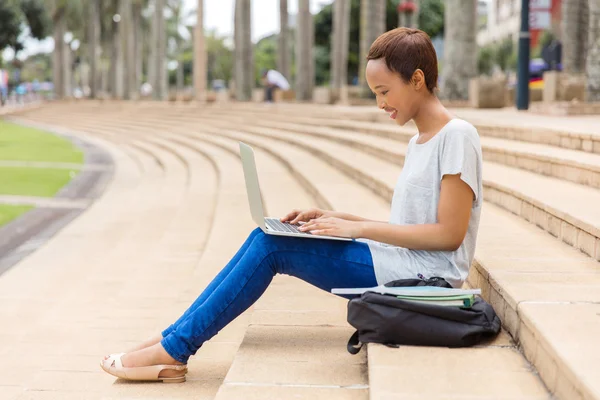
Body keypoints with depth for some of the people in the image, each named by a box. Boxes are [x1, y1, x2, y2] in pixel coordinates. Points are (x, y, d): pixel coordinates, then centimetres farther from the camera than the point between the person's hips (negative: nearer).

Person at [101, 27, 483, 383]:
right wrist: (338, 218, 6)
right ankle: (175, 338, -3)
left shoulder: (458, 135, -13)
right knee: (266, 239, -4)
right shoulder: (419, 141, 16)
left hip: (424, 276, -9)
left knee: (271, 246, -14)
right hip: (398, 265, 9)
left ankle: (175, 348, -6)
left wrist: (359, 228, -16)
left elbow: (450, 234, -18)